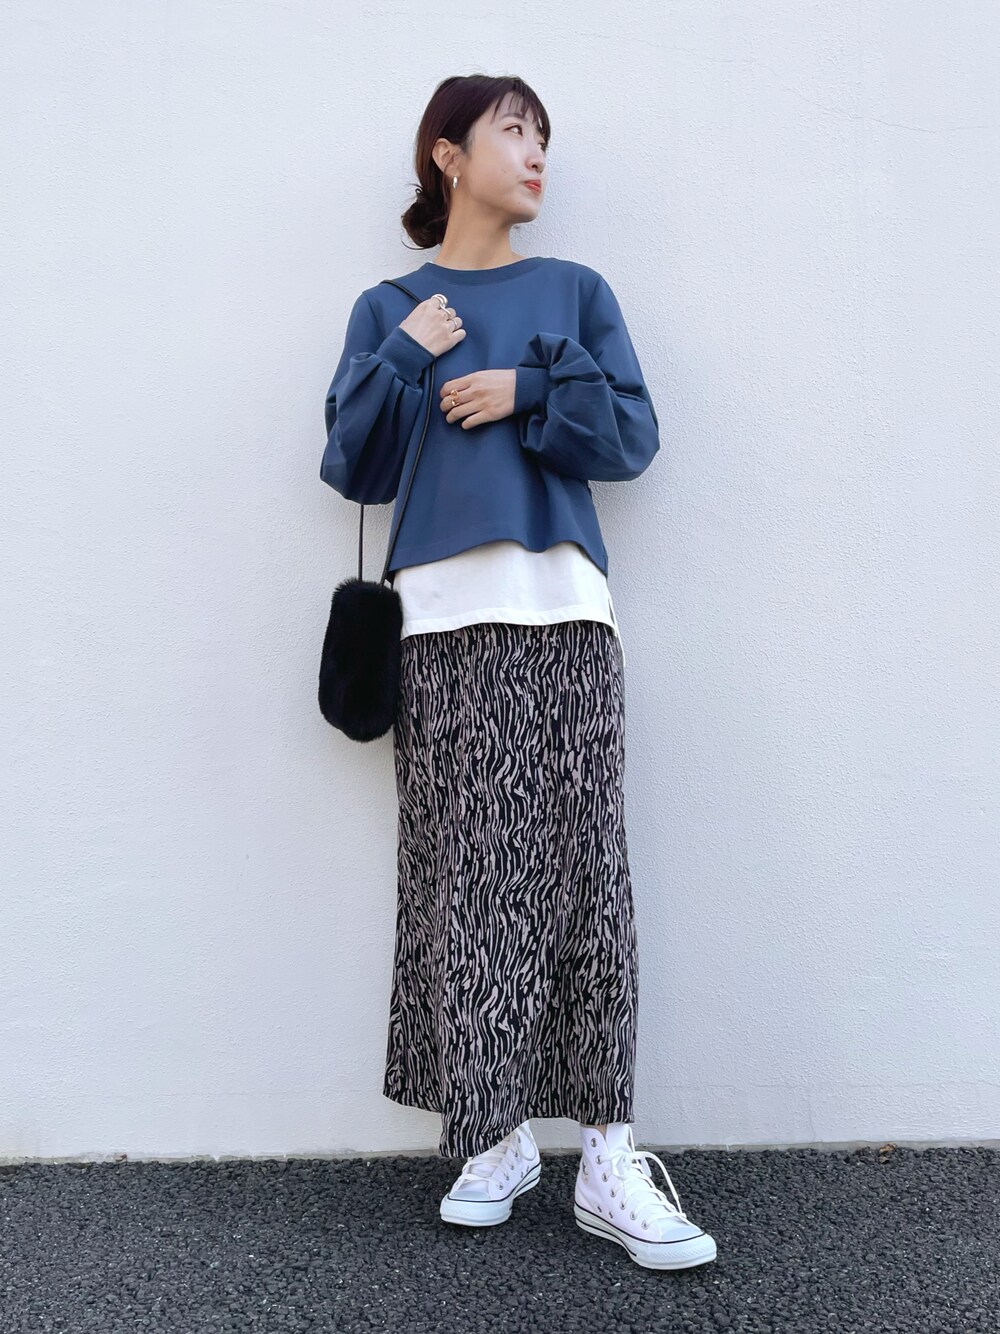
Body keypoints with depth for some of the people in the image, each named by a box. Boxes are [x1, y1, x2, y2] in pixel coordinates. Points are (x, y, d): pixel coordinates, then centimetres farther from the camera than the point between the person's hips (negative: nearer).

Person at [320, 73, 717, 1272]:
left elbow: (634, 439, 8)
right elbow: (353, 469, 9)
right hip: (445, 621, 0)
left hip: (564, 612, 0)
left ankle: (607, 1163, 0)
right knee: (465, 876, -2)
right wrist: (403, 360, -1)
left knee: (587, 871, -5)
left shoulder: (575, 292, 17)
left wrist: (531, 389, -4)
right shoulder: (388, 311, 16)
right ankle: (494, 1138, 11)